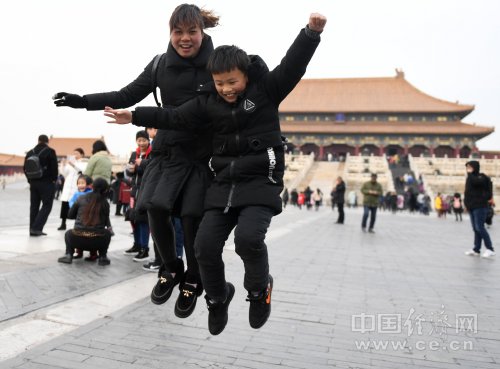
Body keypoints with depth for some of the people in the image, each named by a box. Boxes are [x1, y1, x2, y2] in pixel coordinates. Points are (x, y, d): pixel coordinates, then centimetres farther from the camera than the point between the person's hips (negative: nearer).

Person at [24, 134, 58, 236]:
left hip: (33, 183, 6)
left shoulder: (30, 153, 10)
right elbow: (54, 167, -12)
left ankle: (32, 229, 14)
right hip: (47, 183, -6)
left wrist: (30, 179, 15)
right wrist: (54, 179, 0)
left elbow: (25, 168, 10)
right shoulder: (50, 151, -8)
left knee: (34, 206, 12)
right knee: (47, 205, -1)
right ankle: (37, 228, -11)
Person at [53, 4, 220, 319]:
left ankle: (192, 282, 19)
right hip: (167, 151, 3)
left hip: (204, 155, -3)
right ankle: (171, 269, 19)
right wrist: (82, 101, 1)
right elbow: (127, 96, 8)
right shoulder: (160, 65, 2)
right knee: (156, 209, -8)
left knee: (192, 218, -6)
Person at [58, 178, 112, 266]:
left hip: (77, 239, 1)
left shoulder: (81, 198, 6)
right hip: (97, 241, -1)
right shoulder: (105, 203, 5)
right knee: (107, 233, 31)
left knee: (68, 233, 33)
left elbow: (70, 215, 16)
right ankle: (102, 257, 15)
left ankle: (68, 255, 11)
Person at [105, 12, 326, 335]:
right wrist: (135, 116, 10)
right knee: (206, 245, -3)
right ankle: (218, 298, 26)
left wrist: (311, 32, -27)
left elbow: (292, 66, -13)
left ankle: (260, 288, 5)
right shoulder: (208, 102, 9)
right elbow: (175, 118, 12)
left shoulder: (266, 88, -1)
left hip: (262, 179, -4)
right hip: (225, 181, 5)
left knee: (248, 237, -27)